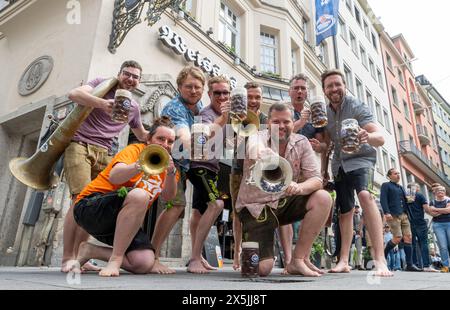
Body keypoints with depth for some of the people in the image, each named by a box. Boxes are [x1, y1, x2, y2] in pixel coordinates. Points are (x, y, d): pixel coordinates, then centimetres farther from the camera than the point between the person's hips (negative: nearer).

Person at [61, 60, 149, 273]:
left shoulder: (134, 107, 19)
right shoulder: (102, 84, 6)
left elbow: (142, 135, 33)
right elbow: (74, 94, -13)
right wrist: (103, 103, -28)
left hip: (103, 153, 5)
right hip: (80, 145, -5)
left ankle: (79, 257, 4)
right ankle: (67, 258, -10)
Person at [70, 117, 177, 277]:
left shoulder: (165, 163, 7)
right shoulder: (135, 149, -9)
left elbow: (168, 196, -11)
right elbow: (114, 177, -30)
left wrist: (171, 173, -30)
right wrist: (140, 165, -48)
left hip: (121, 221, 6)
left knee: (145, 263, -15)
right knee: (139, 195, -35)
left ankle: (90, 251, 7)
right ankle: (115, 259, -22)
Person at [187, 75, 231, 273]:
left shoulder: (220, 114, 13)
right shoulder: (206, 114, -15)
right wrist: (222, 117, -49)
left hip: (210, 167, 10)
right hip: (200, 166, -10)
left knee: (199, 211, 15)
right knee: (216, 204, -28)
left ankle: (196, 257, 26)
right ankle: (195, 259, -24)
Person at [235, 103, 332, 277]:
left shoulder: (301, 143, -3)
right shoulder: (257, 138, -15)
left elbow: (316, 179, -10)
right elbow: (256, 152, -41)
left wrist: (299, 187, -35)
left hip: (284, 203, 4)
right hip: (255, 207, -4)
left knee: (323, 199, -20)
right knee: (262, 269, -17)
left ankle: (299, 259, -7)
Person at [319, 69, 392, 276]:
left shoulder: (357, 107, -13)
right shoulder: (326, 113, 2)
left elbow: (380, 138, -25)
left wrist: (367, 137, -48)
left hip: (360, 159, -4)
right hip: (339, 164, 5)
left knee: (365, 195, -31)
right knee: (345, 211, 5)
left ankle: (380, 260, -32)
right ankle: (343, 261, 13)